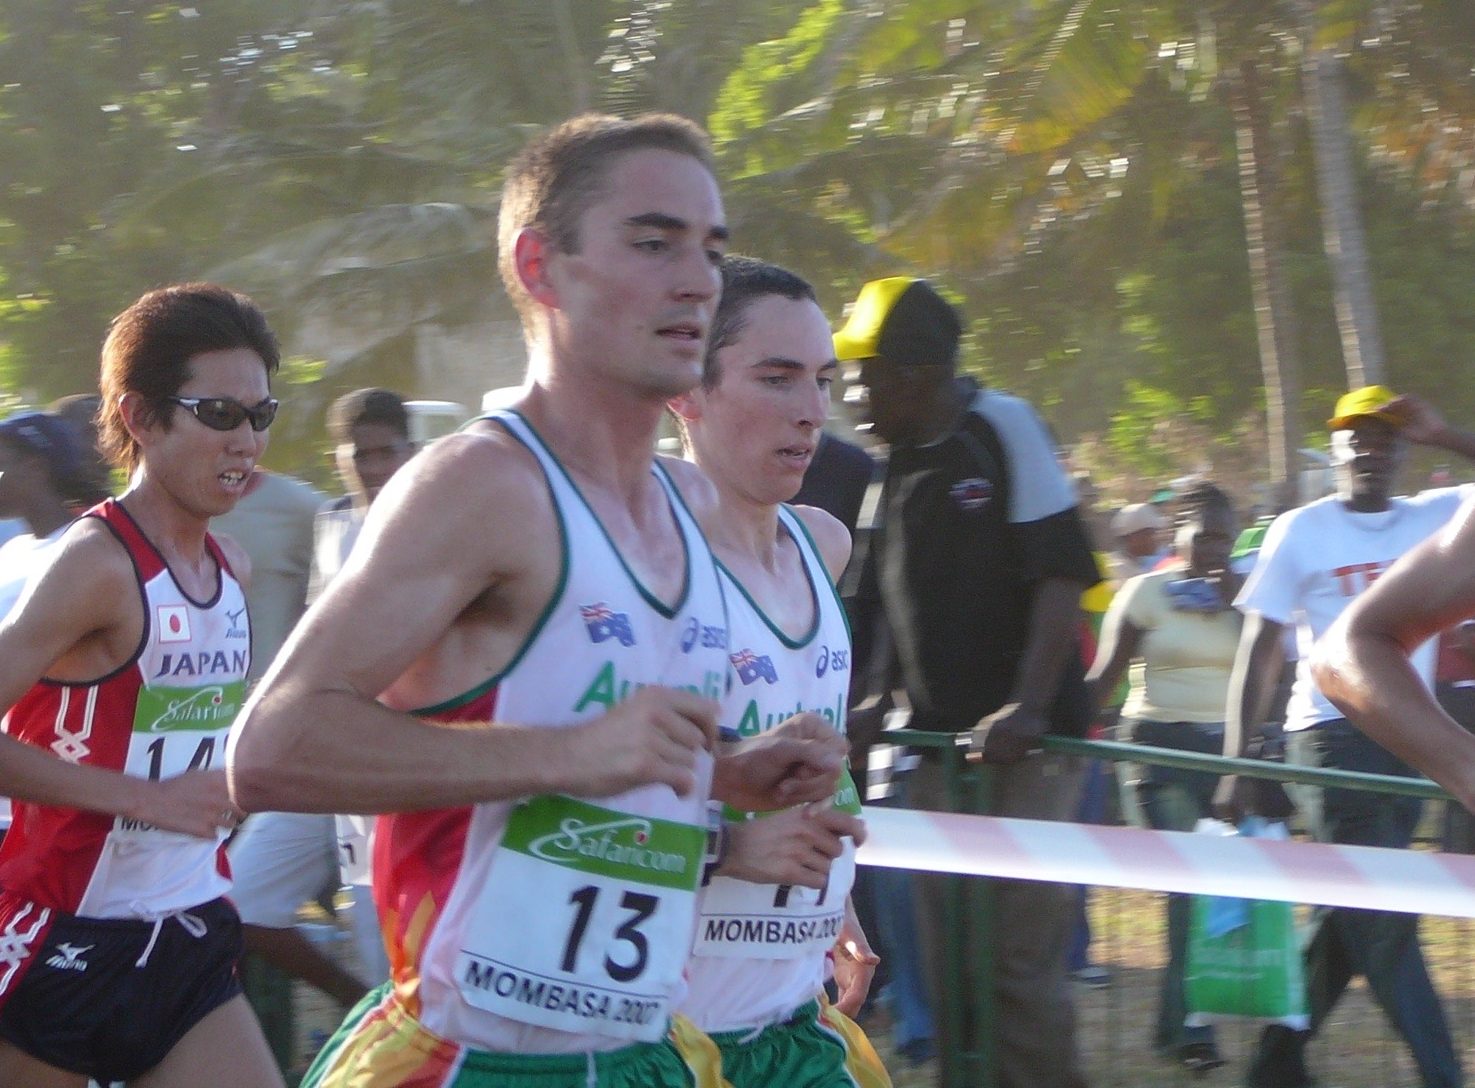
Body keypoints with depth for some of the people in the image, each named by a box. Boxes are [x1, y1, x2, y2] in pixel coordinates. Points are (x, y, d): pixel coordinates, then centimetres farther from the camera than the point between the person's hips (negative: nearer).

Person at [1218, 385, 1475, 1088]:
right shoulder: (1300, 532, 0)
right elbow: (1259, 651, -1)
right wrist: (1236, 764, -7)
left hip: (1409, 742, 5)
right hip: (1333, 737, -5)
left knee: (1356, 917, 9)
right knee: (1383, 917, -10)